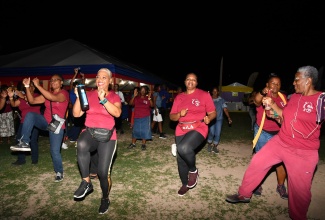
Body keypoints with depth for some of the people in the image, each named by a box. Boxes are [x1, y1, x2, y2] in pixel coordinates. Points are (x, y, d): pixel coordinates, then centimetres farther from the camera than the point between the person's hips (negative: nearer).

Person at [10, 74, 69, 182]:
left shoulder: (64, 93, -11)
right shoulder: (47, 94, 8)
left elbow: (53, 98, -32)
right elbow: (32, 101, 1)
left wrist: (37, 85, -29)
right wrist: (27, 87, -10)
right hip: (45, 122, 5)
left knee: (55, 151, -4)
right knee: (30, 115, -24)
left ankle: (59, 172, 18)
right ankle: (24, 143, -21)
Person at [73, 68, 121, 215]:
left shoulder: (114, 97, 2)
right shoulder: (89, 94, 8)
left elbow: (117, 113, -19)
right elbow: (76, 114, 2)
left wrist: (103, 99, -27)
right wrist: (78, 97, -11)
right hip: (90, 132, 2)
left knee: (102, 171, -7)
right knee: (81, 144, -36)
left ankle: (105, 198, 25)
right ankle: (86, 182, -15)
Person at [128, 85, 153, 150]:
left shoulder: (148, 98, -1)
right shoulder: (136, 98, 1)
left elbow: (152, 105, -13)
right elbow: (131, 103, -10)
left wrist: (149, 98, -25)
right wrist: (134, 96, -20)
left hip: (146, 117, -1)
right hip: (137, 117, 1)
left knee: (145, 130, 3)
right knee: (135, 130, 10)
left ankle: (143, 144, 15)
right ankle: (133, 143, 22)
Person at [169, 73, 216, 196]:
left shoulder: (204, 95, 1)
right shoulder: (179, 97, 11)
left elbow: (213, 113, 1)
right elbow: (171, 116, 10)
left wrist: (208, 118, -21)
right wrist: (179, 114, -11)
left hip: (198, 129, -5)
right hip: (181, 130, 5)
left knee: (183, 148, -31)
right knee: (180, 159, 9)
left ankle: (193, 170, -1)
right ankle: (185, 184, 34)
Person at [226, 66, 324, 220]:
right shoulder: (294, 96, 5)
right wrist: (272, 104, 6)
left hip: (303, 152, -5)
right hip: (279, 142, 6)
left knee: (300, 188, 7)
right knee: (256, 163, 8)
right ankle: (244, 194, 26)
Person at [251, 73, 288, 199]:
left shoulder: (283, 98, 4)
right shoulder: (263, 96, -11)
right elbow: (256, 101, -36)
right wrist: (263, 92, -56)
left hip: (279, 133, 4)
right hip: (263, 133, -4)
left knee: (281, 160, 4)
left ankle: (281, 186, 22)